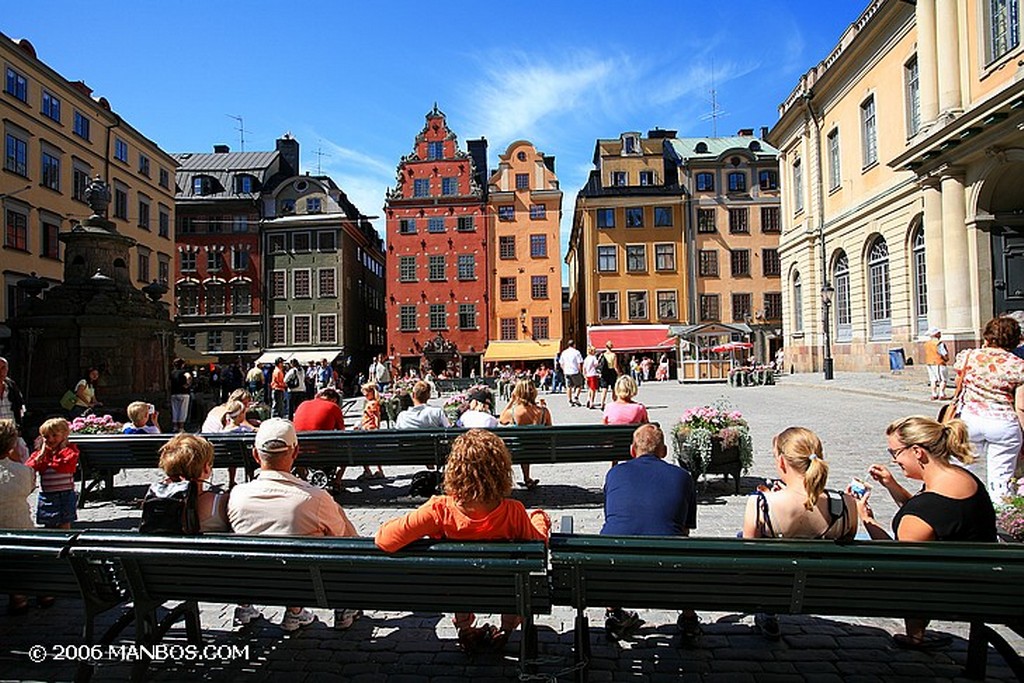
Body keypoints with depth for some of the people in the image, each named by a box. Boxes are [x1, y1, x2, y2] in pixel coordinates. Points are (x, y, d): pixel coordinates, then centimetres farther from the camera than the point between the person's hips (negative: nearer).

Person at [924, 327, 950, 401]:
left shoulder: (927, 344, 7)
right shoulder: (939, 343, -15)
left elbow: (928, 354, 9)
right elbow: (945, 355, -15)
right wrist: (946, 359, 6)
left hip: (929, 363, 6)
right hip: (939, 363, -6)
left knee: (933, 379, 12)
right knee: (943, 380, 3)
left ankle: (934, 395, 12)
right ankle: (941, 395, -1)